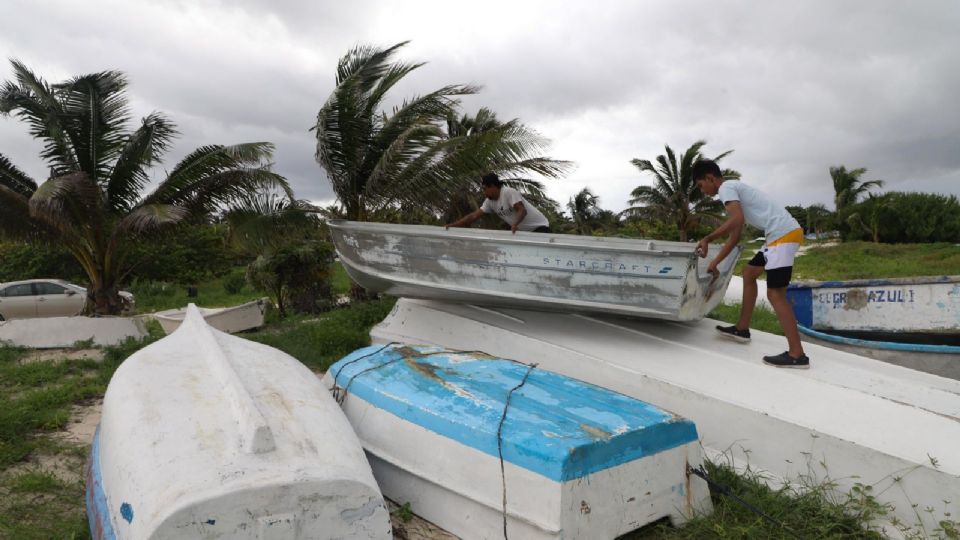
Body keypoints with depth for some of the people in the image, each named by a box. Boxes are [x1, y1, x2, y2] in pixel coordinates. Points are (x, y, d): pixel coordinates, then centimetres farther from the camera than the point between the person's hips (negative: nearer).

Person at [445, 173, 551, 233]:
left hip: (540, 227, -8)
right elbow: (473, 216, 2)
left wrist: (515, 224, -51)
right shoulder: (490, 202, 4)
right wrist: (452, 225, -5)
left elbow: (522, 211, -31)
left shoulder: (509, 193, -20)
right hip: (523, 231, 8)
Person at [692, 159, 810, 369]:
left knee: (775, 294, -10)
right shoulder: (734, 188, 25)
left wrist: (707, 239, -13)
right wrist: (715, 262, 24)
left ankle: (797, 355, -10)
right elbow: (735, 235, 25)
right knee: (749, 272, 22)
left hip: (784, 234, -10)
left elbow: (736, 220, -23)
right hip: (783, 235, 10)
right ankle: (742, 329, 29)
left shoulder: (726, 188, -5)